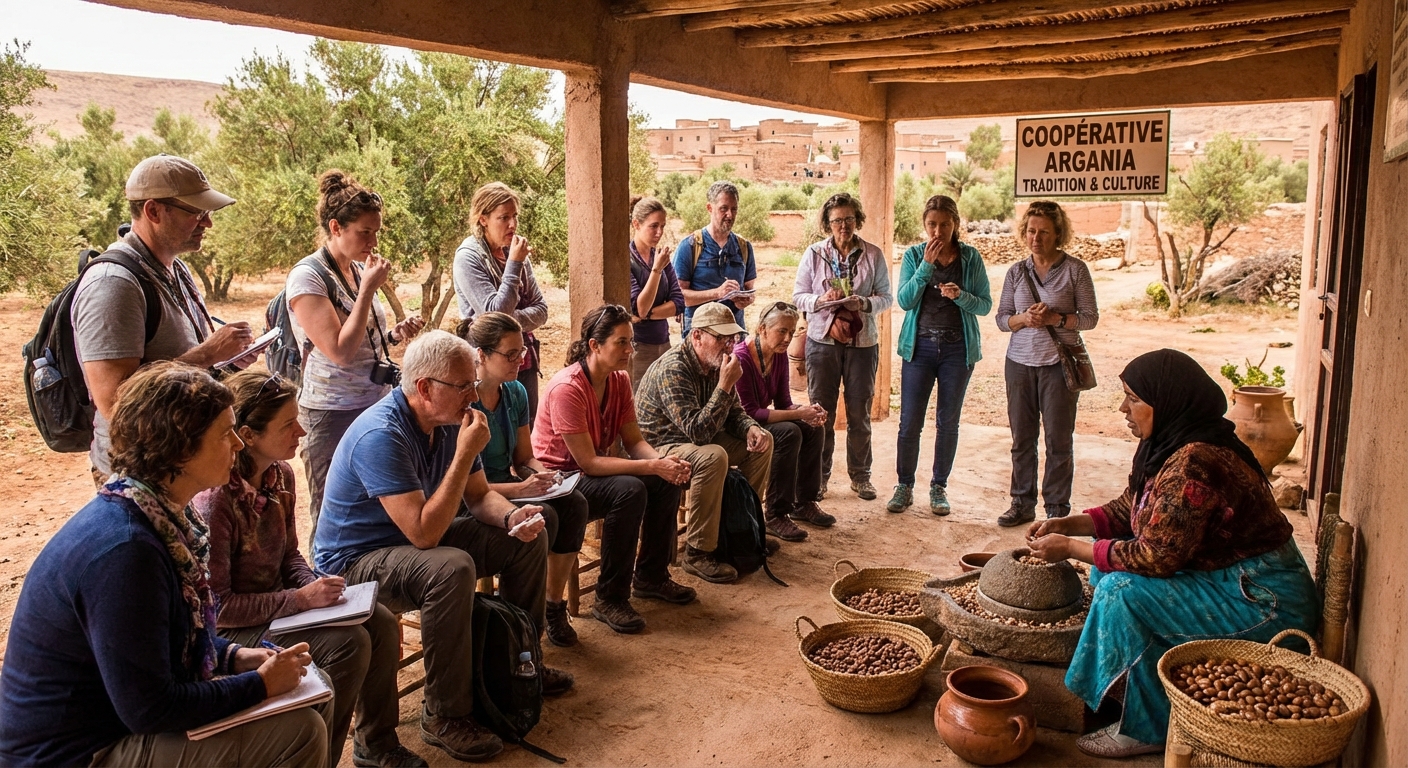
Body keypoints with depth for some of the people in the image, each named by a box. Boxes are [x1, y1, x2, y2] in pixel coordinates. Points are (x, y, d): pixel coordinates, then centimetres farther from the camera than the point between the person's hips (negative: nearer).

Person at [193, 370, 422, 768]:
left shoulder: (280, 475, -2)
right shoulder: (215, 499, -26)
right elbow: (216, 607, -23)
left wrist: (317, 588, -9)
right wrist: (301, 599, -24)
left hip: (276, 603, 8)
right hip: (232, 628, -8)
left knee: (381, 623, -7)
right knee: (347, 643, -24)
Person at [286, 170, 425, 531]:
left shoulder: (359, 271, 9)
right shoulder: (307, 277, -13)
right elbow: (340, 352, -22)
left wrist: (394, 335, 1)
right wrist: (368, 288, -18)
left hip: (376, 407, 7)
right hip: (334, 416, -7)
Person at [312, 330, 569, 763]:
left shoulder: (450, 421, -4)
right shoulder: (382, 435, -30)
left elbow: (479, 496, 5)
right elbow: (423, 533, -35)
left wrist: (512, 516, -17)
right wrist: (465, 454, -32)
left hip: (418, 539, 9)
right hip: (355, 561, -9)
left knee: (528, 541, 4)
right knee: (452, 569, -37)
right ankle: (445, 716, -20)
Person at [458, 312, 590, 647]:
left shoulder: (515, 393, 4)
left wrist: (540, 475, -10)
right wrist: (519, 489, -28)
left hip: (509, 487, 7)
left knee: (574, 503, -17)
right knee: (543, 517, -29)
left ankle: (553, 604, -5)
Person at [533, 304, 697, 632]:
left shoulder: (619, 380, -1)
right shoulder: (567, 388, -26)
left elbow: (634, 441, 0)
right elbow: (588, 462, -28)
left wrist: (665, 460, -22)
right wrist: (652, 466, -31)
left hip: (598, 468, 8)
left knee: (668, 480, -9)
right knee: (629, 490, -31)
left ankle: (651, 577, 9)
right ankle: (610, 599, -19)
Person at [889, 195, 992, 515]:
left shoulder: (971, 257, -1)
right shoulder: (913, 255, 0)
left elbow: (985, 305, -1)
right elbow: (904, 300, -10)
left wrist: (961, 296, -20)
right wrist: (927, 264, -18)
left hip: (958, 348, 0)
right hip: (919, 346, 0)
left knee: (948, 421, 9)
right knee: (910, 421, 0)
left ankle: (939, 486, 22)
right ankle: (905, 486, 15)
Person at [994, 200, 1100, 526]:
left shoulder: (1075, 269, -2)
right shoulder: (1016, 272, 7)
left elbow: (1090, 316, -2)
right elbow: (1002, 318, 8)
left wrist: (1056, 319, -17)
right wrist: (1024, 319, -13)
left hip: (1059, 364, -3)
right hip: (1020, 362, 3)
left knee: (1059, 439, 2)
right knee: (1021, 437, 7)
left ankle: (1057, 508, 13)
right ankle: (1022, 503, 18)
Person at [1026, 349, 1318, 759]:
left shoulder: (1193, 464, -28)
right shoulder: (1167, 446, 1)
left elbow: (1154, 558, -27)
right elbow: (1128, 508, 13)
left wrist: (1071, 548, -18)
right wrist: (1068, 524, -1)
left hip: (1265, 600, -10)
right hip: (1229, 575, 10)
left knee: (1122, 590, -21)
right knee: (1110, 561, 8)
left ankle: (1146, 730, -4)